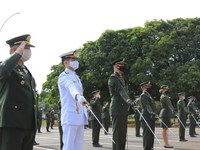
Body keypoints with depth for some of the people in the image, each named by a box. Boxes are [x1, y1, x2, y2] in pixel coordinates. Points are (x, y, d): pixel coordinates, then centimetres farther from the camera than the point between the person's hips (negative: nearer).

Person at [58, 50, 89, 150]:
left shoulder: (76, 77, 21)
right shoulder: (64, 76, -9)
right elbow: (71, 88, -31)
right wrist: (79, 96, -51)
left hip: (79, 117, 9)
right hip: (70, 117, -8)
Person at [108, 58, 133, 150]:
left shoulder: (121, 78, 22)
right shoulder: (113, 78, -8)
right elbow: (120, 90, -24)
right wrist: (127, 100, -37)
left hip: (123, 110, 9)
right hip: (117, 110, -9)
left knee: (123, 134, 11)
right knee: (117, 134, -9)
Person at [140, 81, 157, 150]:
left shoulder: (148, 95, 23)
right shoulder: (143, 95, -9)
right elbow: (147, 106, -22)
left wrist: (154, 114, 22)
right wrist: (152, 113, -35)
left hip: (151, 118, 10)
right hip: (146, 118, -10)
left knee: (151, 134, 11)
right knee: (147, 134, -9)